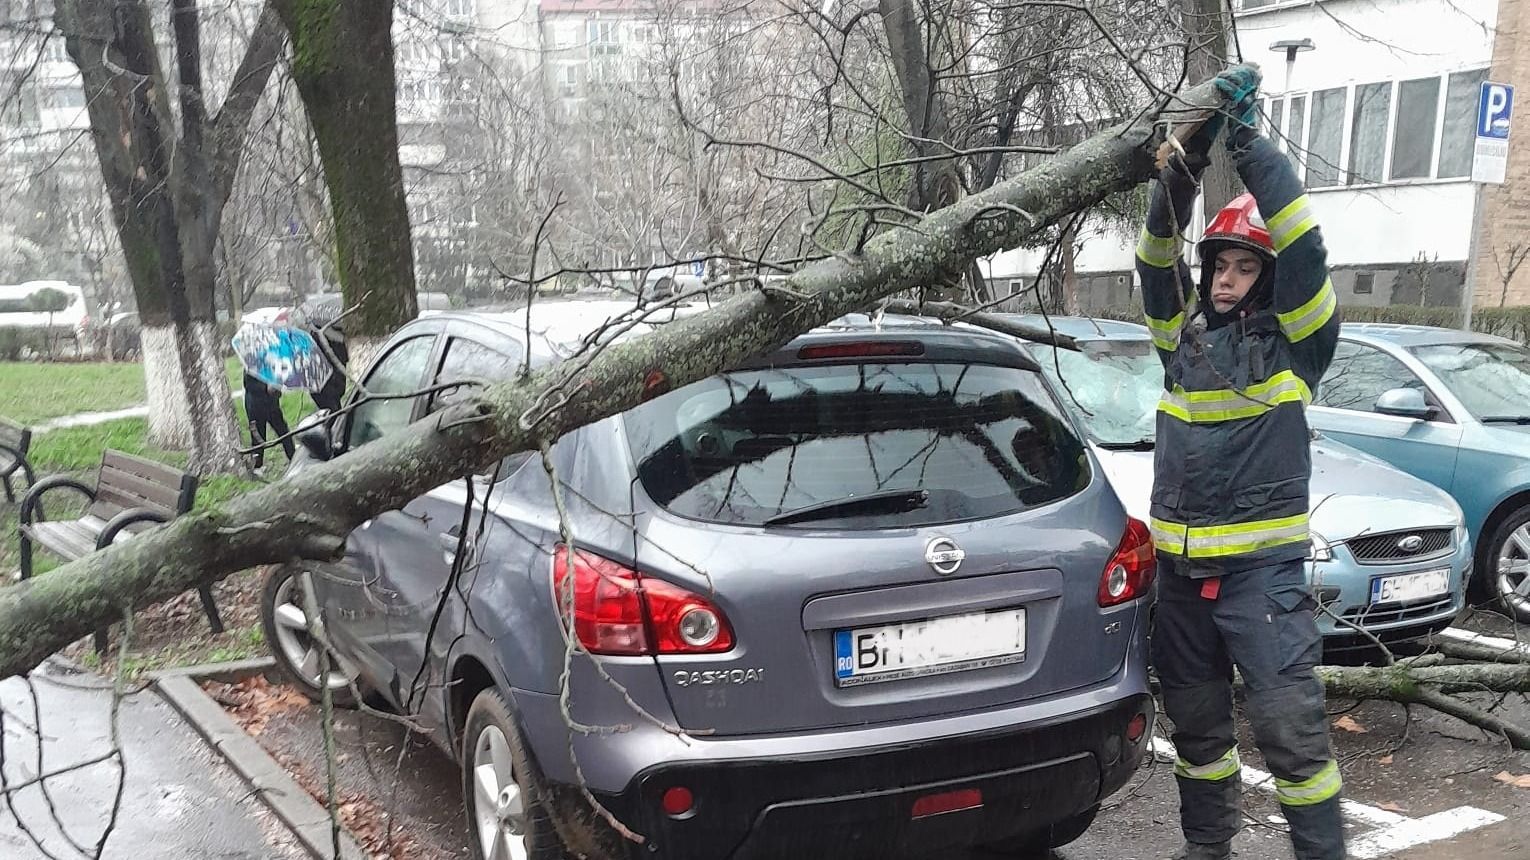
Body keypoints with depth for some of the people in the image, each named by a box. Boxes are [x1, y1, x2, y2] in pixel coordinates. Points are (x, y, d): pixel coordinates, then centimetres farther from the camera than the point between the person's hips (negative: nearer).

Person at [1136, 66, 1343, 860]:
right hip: (1180, 566, 5)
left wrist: (1246, 140, -17)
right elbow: (1154, 261, 0)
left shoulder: (1295, 338, -1)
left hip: (1262, 566, -5)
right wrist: (1184, 169, -14)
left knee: (1290, 725, -8)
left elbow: (1301, 243, -14)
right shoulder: (1185, 336, 11)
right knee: (1196, 725, 15)